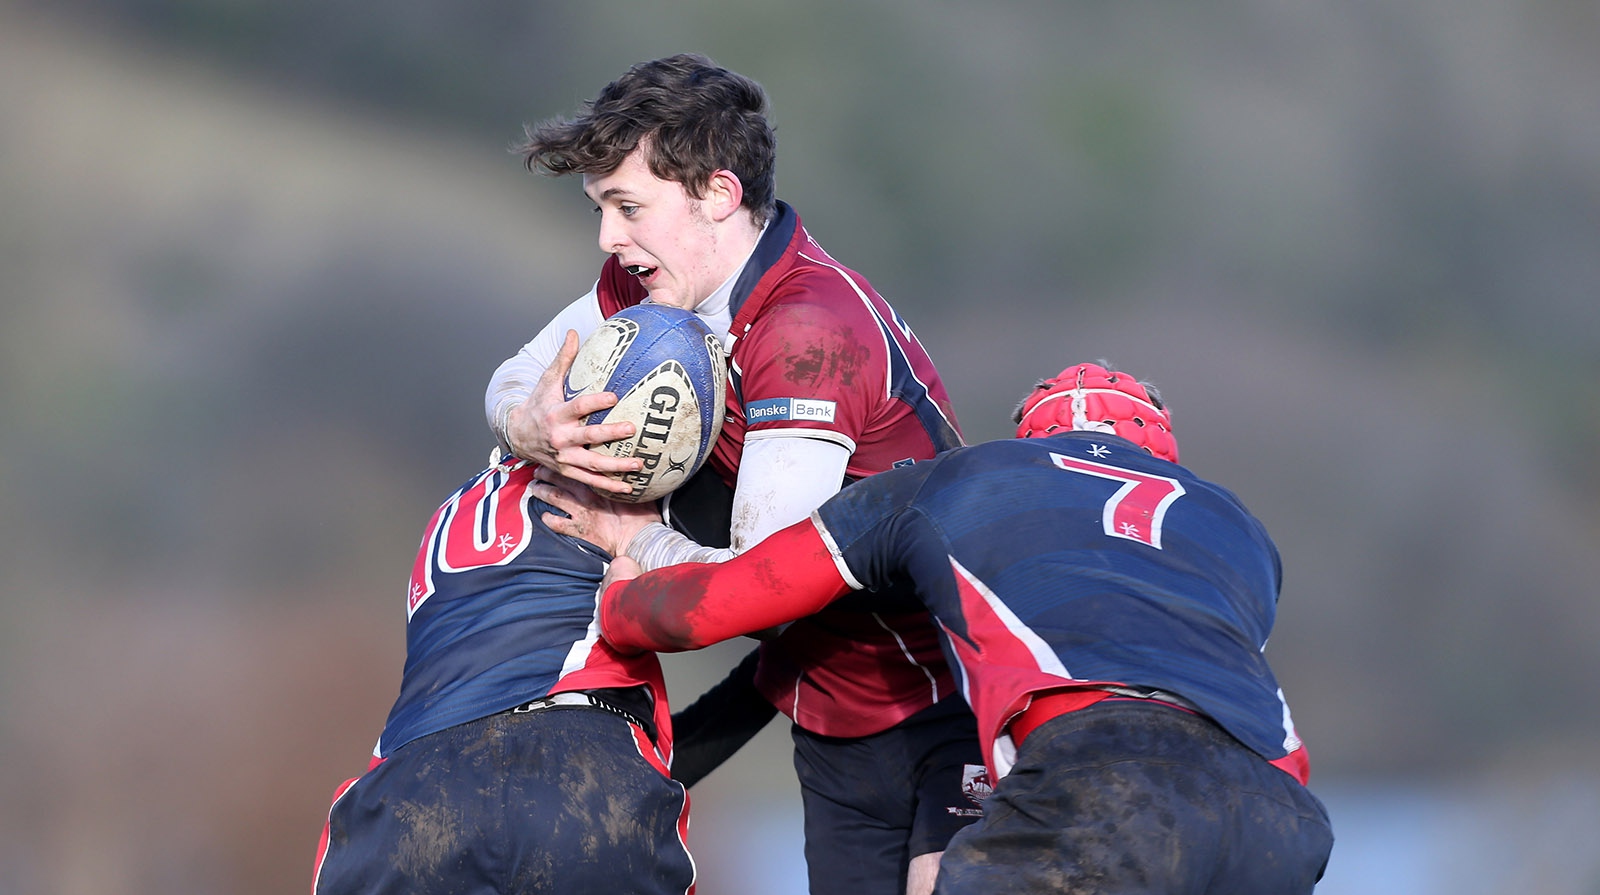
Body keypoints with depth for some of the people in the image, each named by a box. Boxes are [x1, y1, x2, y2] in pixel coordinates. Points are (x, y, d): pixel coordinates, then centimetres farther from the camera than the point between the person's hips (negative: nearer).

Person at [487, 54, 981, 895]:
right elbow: (512, 383, 12)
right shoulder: (651, 282, 0)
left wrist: (635, 541, -11)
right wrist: (532, 429, -13)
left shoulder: (808, 329, -27)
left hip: (944, 710, -8)